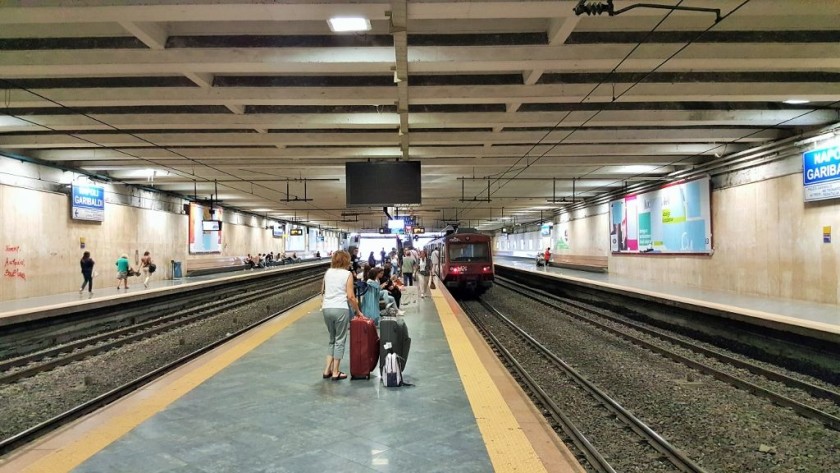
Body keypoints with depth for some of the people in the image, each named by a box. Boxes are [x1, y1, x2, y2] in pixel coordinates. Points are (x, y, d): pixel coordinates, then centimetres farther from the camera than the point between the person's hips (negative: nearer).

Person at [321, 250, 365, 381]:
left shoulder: (328, 272, 10)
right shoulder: (347, 274, -4)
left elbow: (322, 291, 20)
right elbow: (350, 296, -8)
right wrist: (357, 311, 2)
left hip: (326, 309, 5)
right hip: (340, 309, -5)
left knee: (332, 339, 19)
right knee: (340, 340, 6)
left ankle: (327, 370, 18)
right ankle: (335, 372, 8)